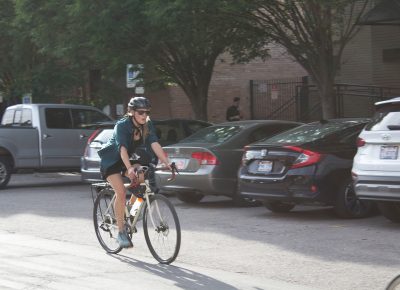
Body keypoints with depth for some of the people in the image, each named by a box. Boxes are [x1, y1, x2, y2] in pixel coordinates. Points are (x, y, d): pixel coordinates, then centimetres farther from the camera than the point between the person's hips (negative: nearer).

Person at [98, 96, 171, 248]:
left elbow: (155, 144, -24)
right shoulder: (122, 125, -27)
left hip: (128, 158, 6)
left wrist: (167, 163, -38)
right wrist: (129, 168, -54)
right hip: (111, 160, -6)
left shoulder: (147, 126, -12)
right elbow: (122, 148, -40)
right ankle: (121, 232, -13)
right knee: (121, 192, -21)